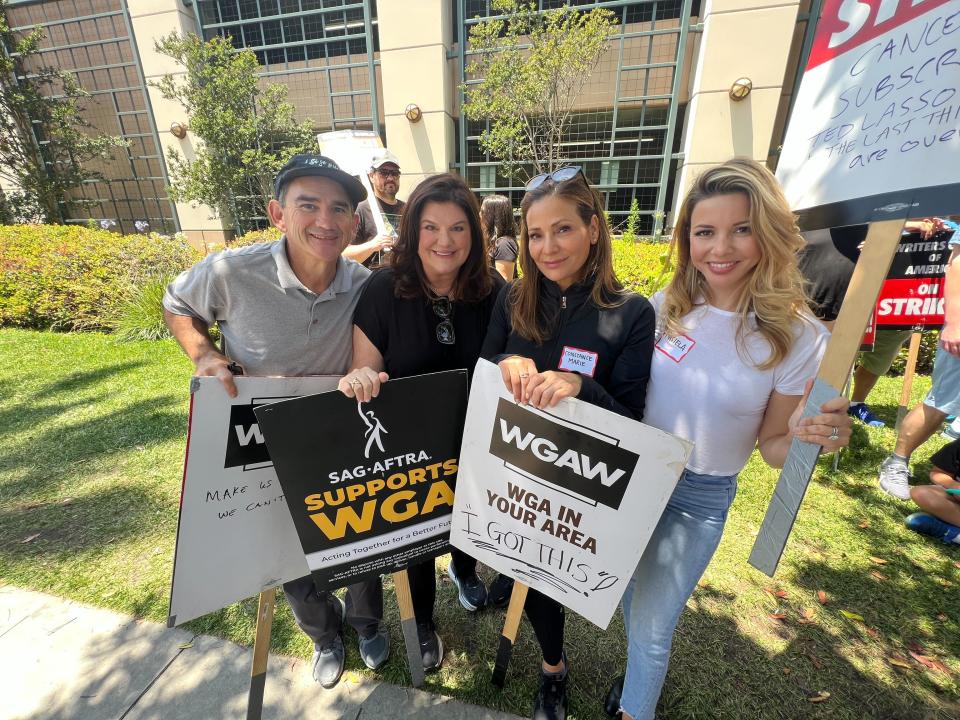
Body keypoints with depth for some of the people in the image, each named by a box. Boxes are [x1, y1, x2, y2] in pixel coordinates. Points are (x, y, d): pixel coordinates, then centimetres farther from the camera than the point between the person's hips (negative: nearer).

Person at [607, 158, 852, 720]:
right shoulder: (665, 306, -9)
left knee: (651, 626, 15)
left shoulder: (800, 339, -17)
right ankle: (646, 673, 62)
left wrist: (810, 437, -29)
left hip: (699, 500, -3)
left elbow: (772, 447, -8)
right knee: (632, 600, 27)